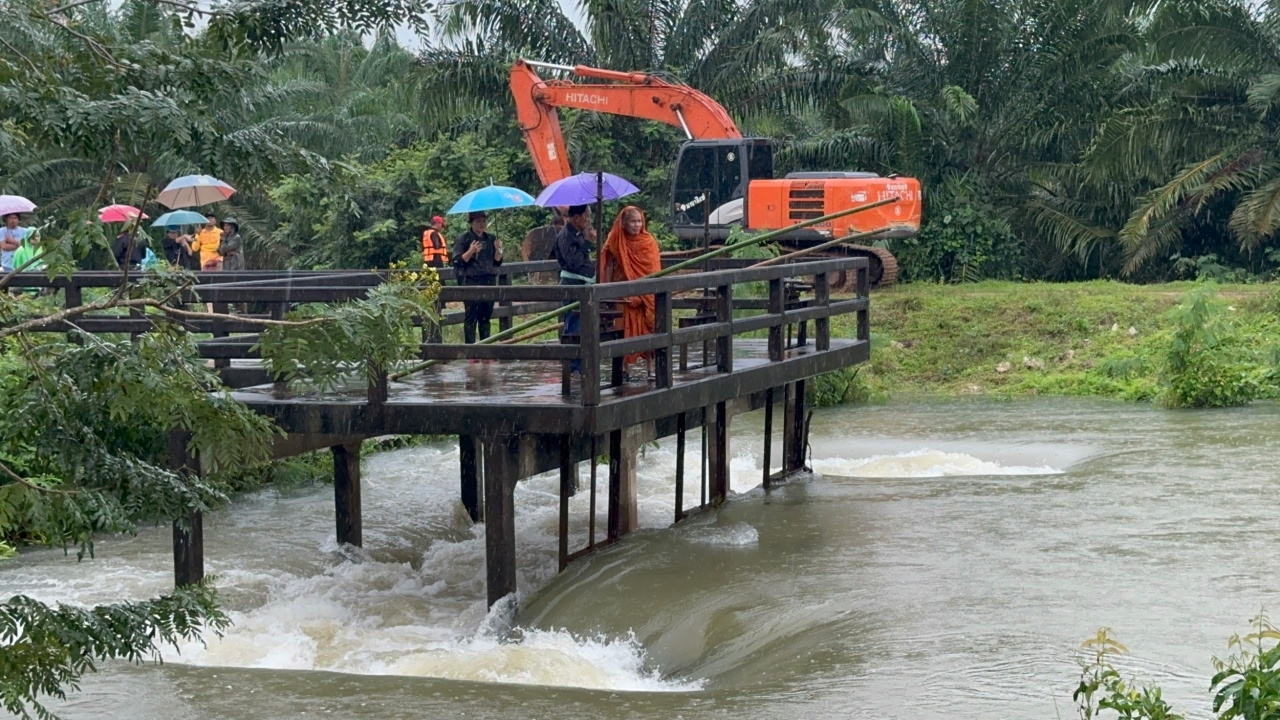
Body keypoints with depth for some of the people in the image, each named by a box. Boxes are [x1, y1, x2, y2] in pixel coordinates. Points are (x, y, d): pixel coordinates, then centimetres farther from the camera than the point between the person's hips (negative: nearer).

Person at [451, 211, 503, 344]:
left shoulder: (491, 238, 12)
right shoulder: (464, 239, -1)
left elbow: (498, 262, 13)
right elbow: (457, 261, -7)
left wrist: (498, 250, -6)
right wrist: (471, 251, -20)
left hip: (489, 280, 5)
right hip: (471, 281, -4)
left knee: (485, 316, 8)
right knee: (471, 317, -7)